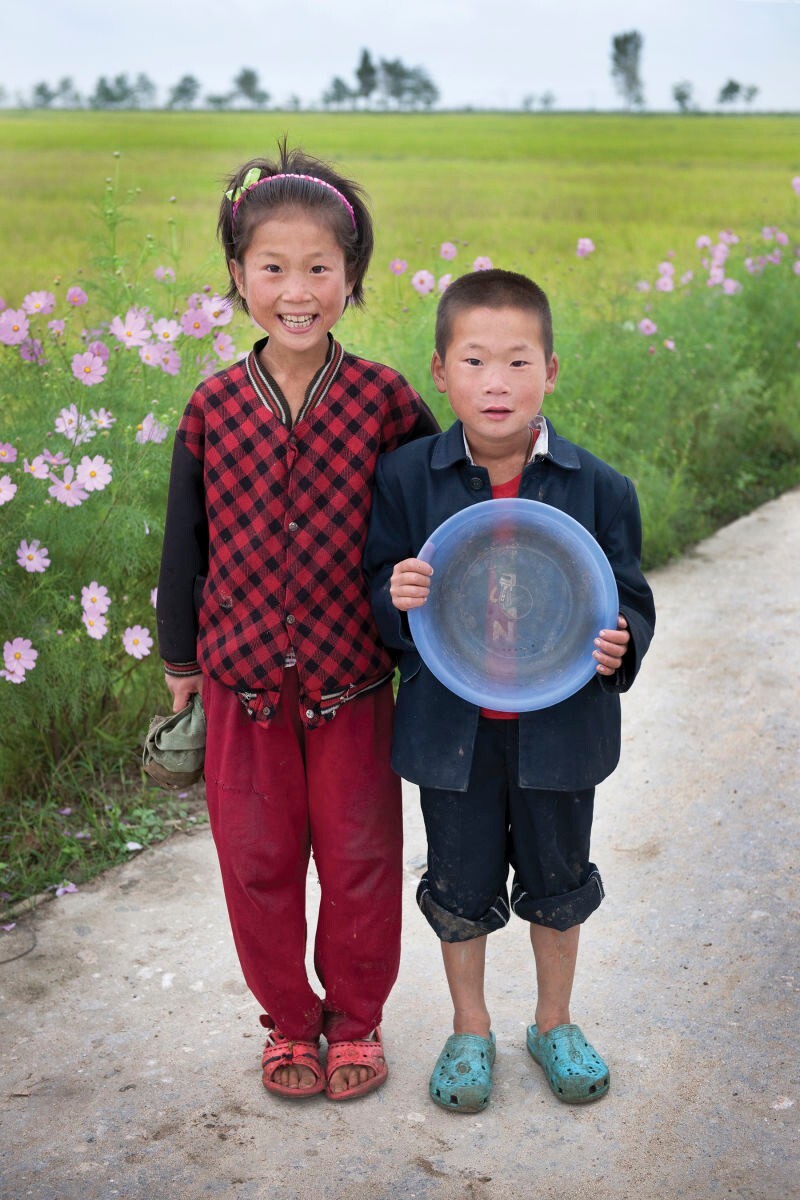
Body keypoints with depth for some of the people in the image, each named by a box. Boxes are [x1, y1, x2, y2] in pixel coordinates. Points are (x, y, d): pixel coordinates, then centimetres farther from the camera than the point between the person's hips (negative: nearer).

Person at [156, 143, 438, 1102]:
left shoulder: (385, 401, -8)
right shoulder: (213, 409, -4)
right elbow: (184, 546, 4)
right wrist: (180, 663, 9)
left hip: (353, 679, -1)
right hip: (242, 677, 2)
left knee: (360, 858, 11)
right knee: (257, 859, 12)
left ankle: (355, 1019, 33)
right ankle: (289, 1021, 34)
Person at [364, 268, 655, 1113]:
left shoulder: (597, 487, -8)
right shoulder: (405, 479, -8)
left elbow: (630, 600, 0)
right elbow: (377, 595, -1)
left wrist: (621, 644, -21)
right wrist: (396, 597, -23)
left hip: (559, 726, 1)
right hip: (450, 727, 0)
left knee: (558, 881, 18)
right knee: (462, 886, 16)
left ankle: (554, 1024, 43)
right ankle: (470, 1031, 40)